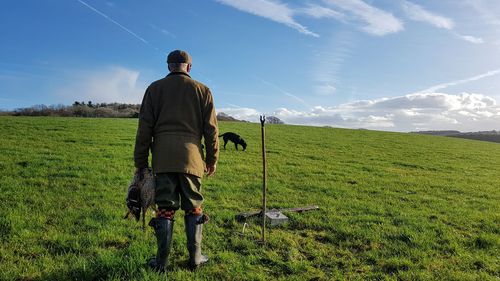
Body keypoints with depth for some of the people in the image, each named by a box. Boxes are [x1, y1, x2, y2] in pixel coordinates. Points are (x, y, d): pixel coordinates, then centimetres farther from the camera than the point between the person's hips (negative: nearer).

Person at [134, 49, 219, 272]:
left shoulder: (154, 88, 9)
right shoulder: (202, 90, 9)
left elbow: (144, 129, 5)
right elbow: (211, 129, 6)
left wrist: (140, 162, 9)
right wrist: (212, 159, 15)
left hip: (163, 158, 1)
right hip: (191, 158, 0)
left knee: (165, 209, 6)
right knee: (193, 208, 9)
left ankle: (161, 261, 12)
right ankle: (195, 258, 16)